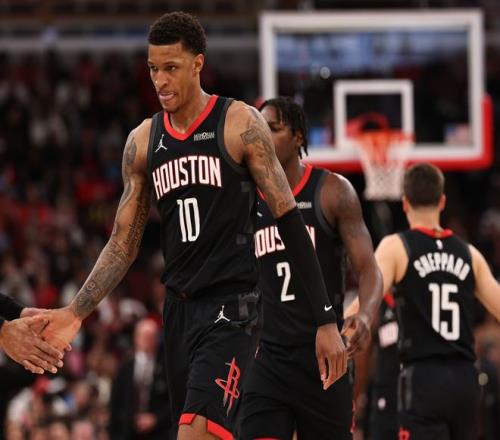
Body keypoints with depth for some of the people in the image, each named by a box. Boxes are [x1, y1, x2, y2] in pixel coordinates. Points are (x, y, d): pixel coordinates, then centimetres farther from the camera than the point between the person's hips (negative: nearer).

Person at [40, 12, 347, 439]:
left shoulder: (240, 123, -5)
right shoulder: (143, 140, 10)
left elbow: (289, 221, -5)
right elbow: (123, 245, 15)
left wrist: (326, 320, -9)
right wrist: (76, 313, 3)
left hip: (232, 307, -6)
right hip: (179, 308, 6)